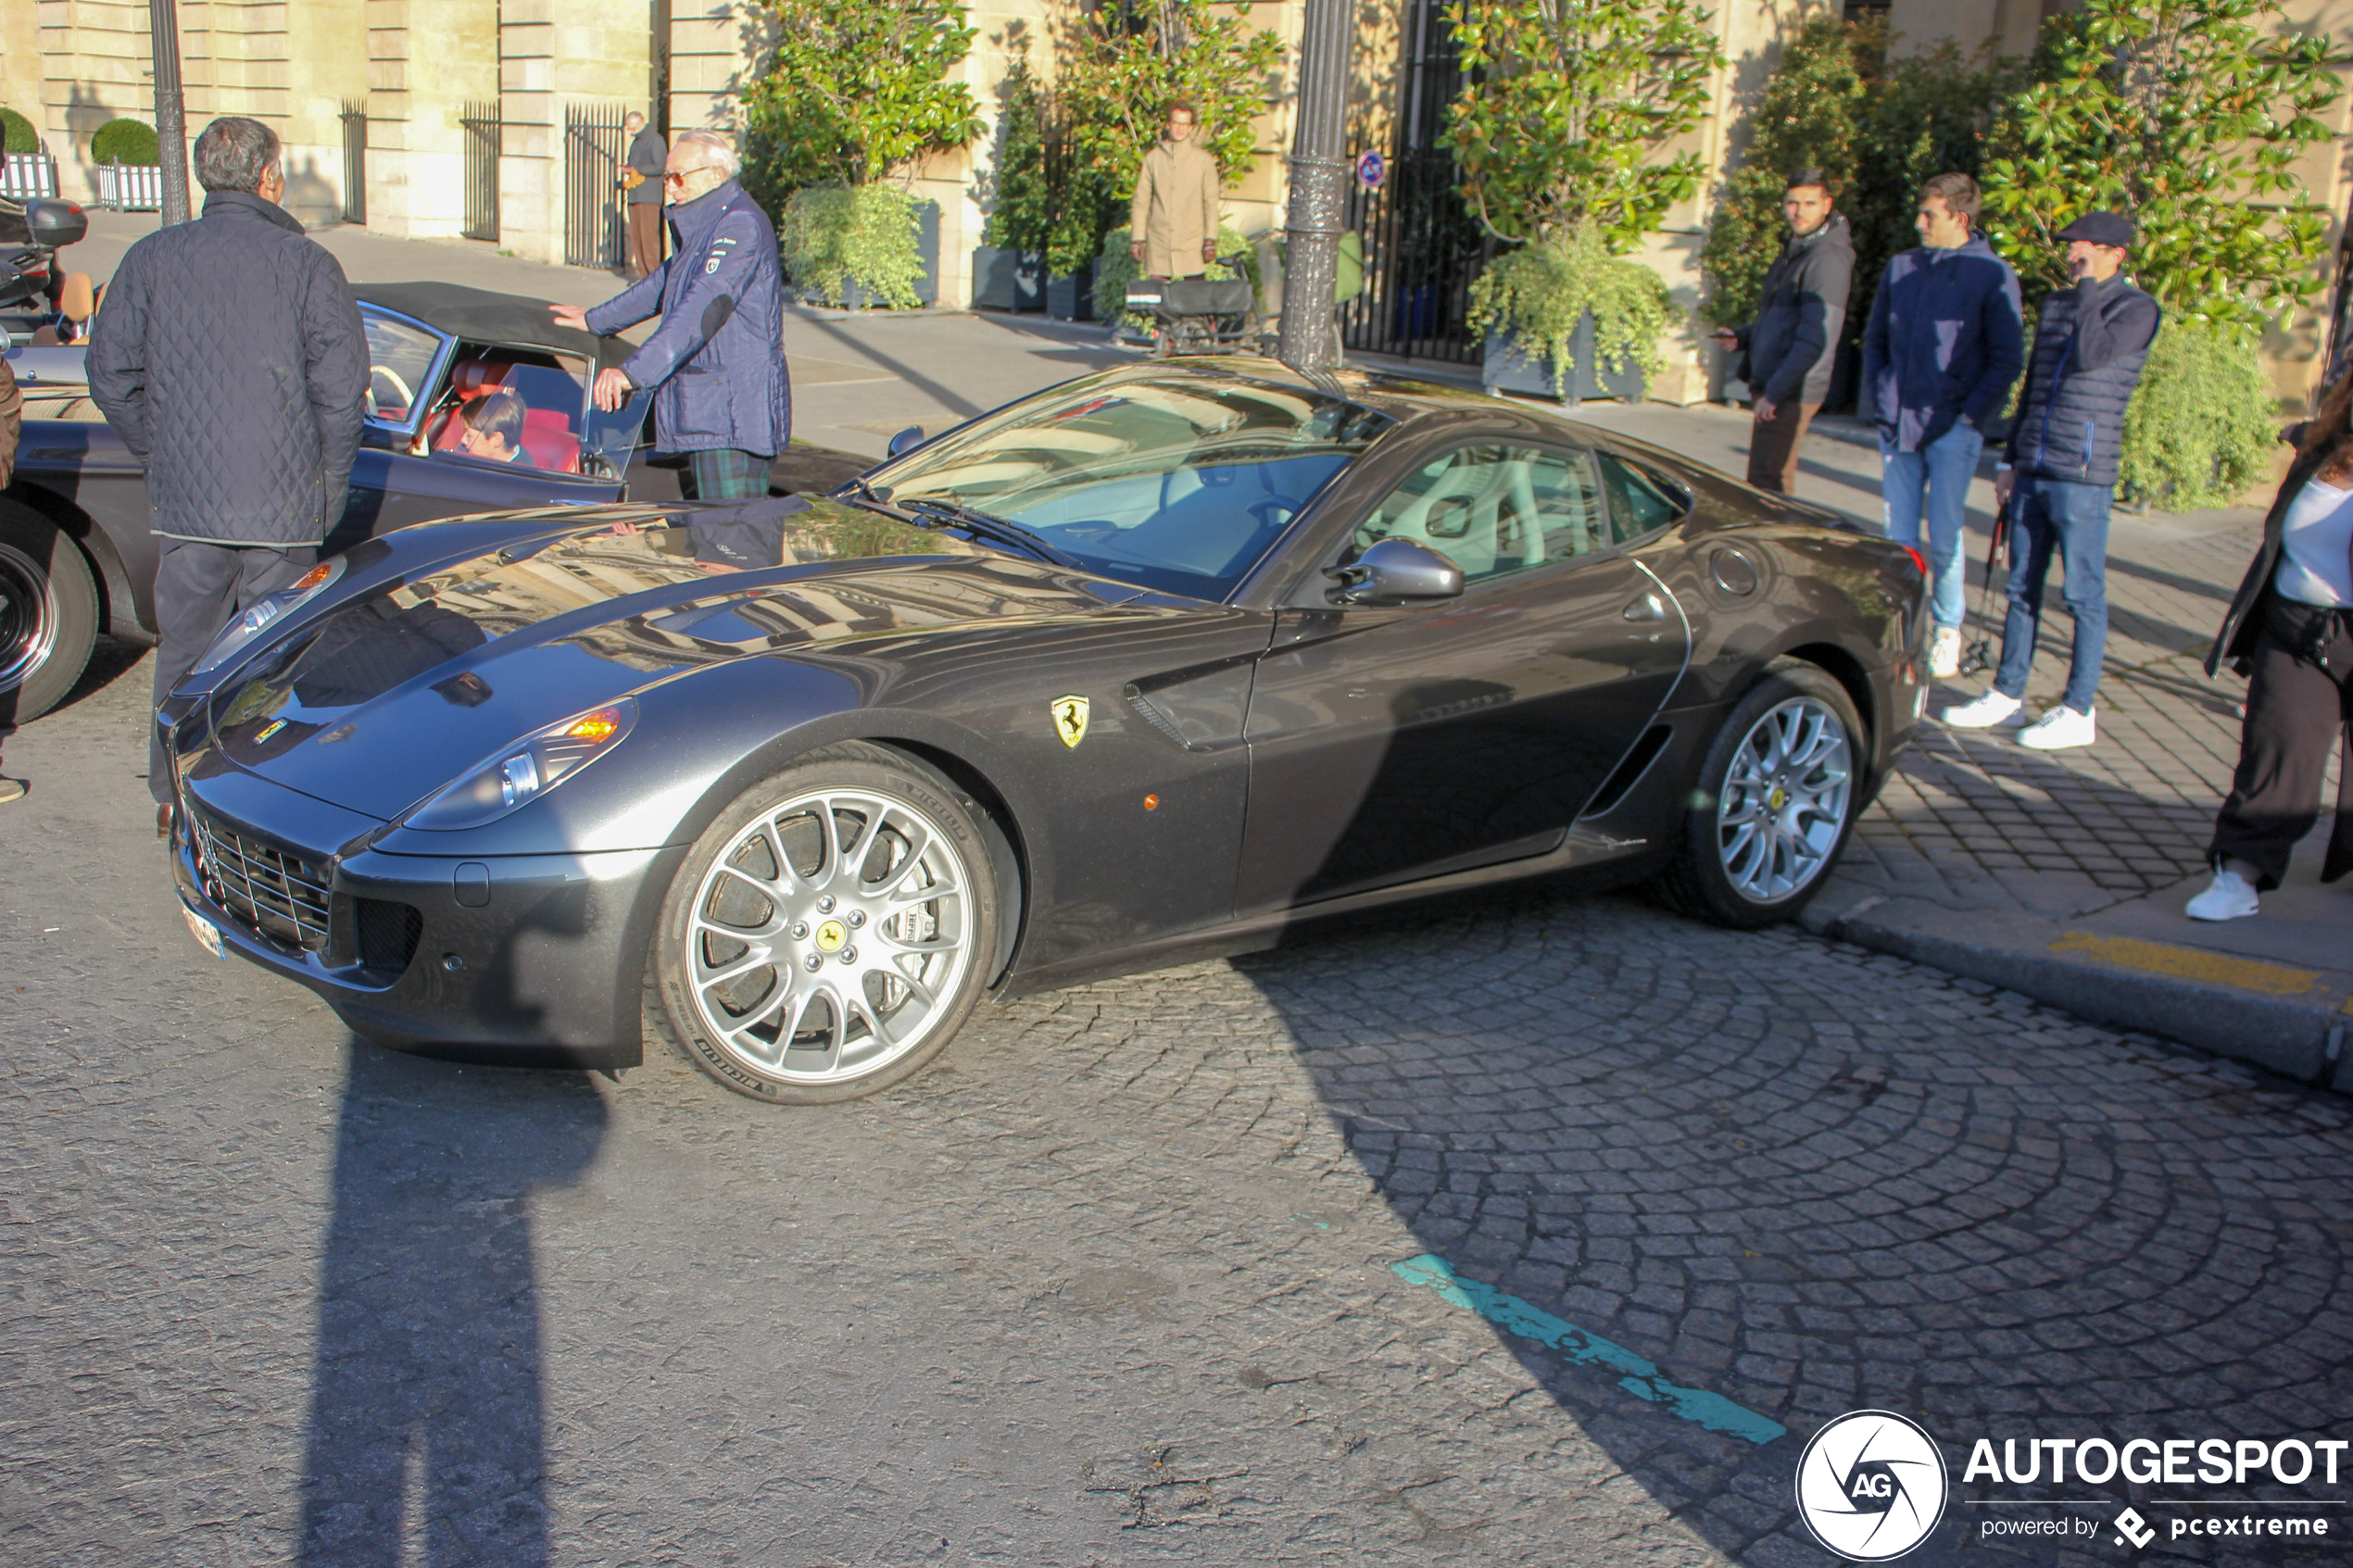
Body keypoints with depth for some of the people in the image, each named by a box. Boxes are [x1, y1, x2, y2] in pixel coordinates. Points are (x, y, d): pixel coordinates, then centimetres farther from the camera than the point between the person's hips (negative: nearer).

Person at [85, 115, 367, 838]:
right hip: (285, 503, -2)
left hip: (186, 502, 2)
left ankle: (176, 797, 22)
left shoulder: (151, 258, 4)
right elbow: (342, 385, -9)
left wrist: (161, 454, 14)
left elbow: (111, 376, 2)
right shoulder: (307, 263, -3)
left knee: (186, 649, 14)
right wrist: (328, 485, 1)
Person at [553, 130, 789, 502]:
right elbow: (662, 284, 35)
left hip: (733, 414, -10)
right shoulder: (703, 228, 19)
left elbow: (703, 310, -26)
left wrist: (634, 371, -31)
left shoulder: (741, 226, -16)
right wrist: (594, 320, 44)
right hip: (702, 412, 10)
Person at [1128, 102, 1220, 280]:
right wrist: (1137, 239, 4)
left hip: (1192, 244, -1)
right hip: (1159, 244, 1)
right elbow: (1140, 201, 11)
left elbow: (1211, 202, 6)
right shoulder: (1153, 158, 10)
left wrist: (1210, 239, -3)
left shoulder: (1203, 159, 8)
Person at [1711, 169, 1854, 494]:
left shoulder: (1827, 259, -16)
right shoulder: (1794, 251, 16)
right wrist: (1743, 336, 7)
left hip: (1793, 393, -10)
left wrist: (1773, 394, -22)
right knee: (1772, 482, 16)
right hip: (1773, 386, 10)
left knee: (1766, 484, -9)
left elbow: (1815, 340, -22)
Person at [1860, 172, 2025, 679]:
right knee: (1899, 537, 7)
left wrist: (1971, 413, -11)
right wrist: (1877, 399, 8)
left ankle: (1948, 631, 14)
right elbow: (1875, 338, 18)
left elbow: (2007, 358, -5)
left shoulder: (1993, 275, -4)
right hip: (1898, 423, 4)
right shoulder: (1901, 268, 9)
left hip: (1953, 428, -4)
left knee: (1944, 537, -1)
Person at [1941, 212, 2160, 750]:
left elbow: (2091, 356, -24)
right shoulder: (2055, 305, 15)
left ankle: (2078, 711, 5)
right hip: (2033, 473, 7)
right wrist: (2011, 459, 19)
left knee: (2083, 595, -1)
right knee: (2022, 588, 11)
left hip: (2083, 478, -7)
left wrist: (2091, 287, -14)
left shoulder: (2137, 309, -5)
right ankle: (2007, 695, 18)